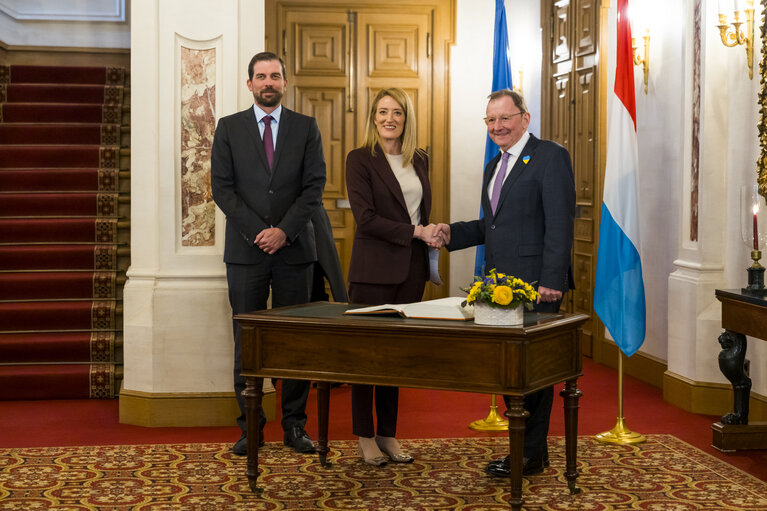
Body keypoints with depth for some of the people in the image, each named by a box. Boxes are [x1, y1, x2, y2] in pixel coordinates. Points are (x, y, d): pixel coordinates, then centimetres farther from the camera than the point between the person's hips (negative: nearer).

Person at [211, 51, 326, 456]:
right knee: (247, 342, 2)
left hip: (294, 249, 0)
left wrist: (283, 230, -11)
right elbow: (222, 188, 0)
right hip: (246, 249, 0)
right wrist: (257, 232, -10)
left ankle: (294, 426, 12)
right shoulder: (229, 128, 7)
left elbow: (314, 187, 0)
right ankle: (250, 426, 11)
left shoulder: (306, 128, 7)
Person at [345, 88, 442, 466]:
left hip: (410, 268, 5)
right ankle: (365, 436, 11)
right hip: (374, 268, -5)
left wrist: (430, 235, 5)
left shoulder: (418, 161, 13)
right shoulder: (360, 159, -4)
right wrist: (414, 232, -16)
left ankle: (388, 434, 17)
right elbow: (365, 217, -13)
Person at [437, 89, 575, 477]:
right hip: (500, 284, 8)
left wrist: (550, 281, -20)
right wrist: (452, 233, 7)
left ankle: (531, 454, 6)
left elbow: (559, 223, -14)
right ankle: (527, 447, 21)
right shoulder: (494, 166, 20)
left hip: (535, 284, -8)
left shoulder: (550, 157, -7)